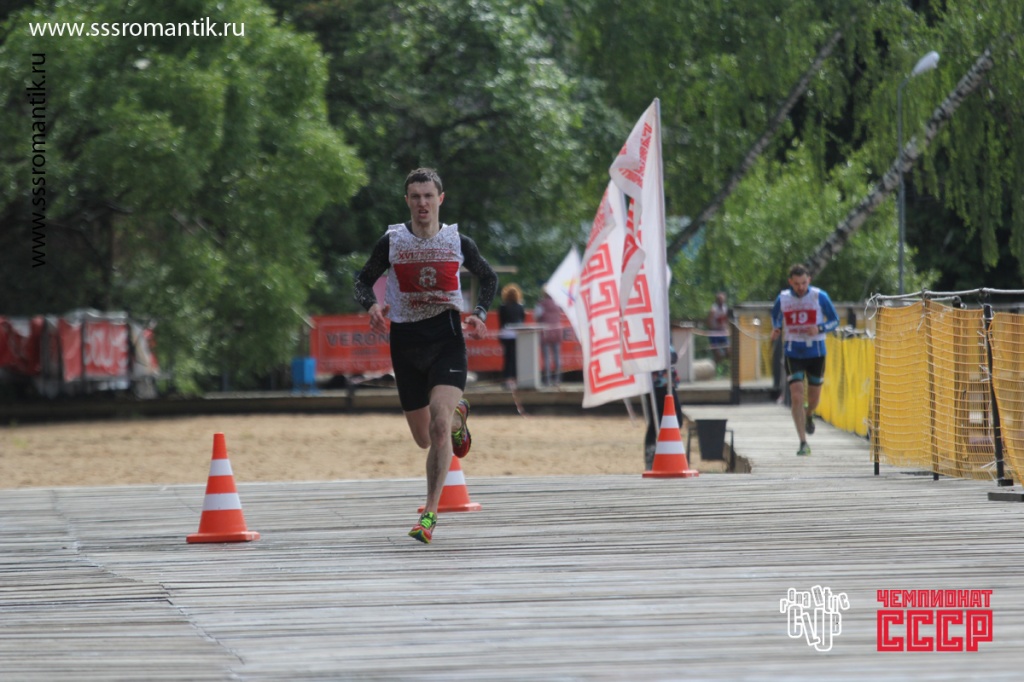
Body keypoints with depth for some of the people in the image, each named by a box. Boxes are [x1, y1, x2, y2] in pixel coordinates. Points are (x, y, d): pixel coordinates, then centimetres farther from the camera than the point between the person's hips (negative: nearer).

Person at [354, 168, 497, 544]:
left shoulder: (458, 241, 1)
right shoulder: (392, 241, -1)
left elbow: (489, 277, 18)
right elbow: (363, 280, 11)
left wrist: (480, 313, 1)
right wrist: (372, 305, -11)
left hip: (446, 337, -2)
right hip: (406, 340, 2)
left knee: (439, 423, -22)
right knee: (424, 438, 11)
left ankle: (430, 513, -18)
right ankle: (458, 413, 49)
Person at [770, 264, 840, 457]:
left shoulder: (819, 296, -7)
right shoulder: (783, 298, -2)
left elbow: (834, 320, 0)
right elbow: (775, 315, 18)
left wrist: (819, 328, -19)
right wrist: (776, 328, -3)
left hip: (816, 352, 0)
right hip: (793, 352, 0)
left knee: (814, 397, 12)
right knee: (796, 396, -13)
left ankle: (809, 415, 50)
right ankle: (803, 443, -10)